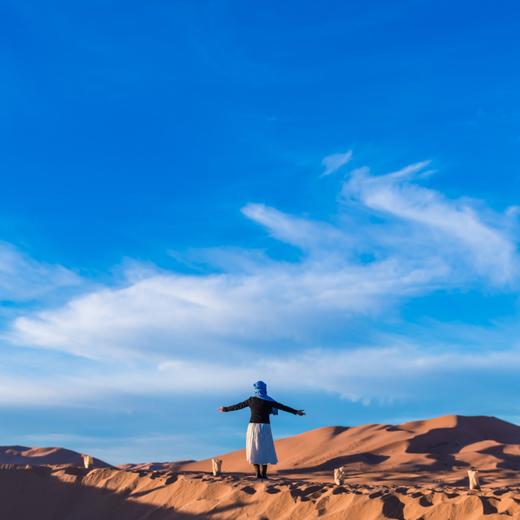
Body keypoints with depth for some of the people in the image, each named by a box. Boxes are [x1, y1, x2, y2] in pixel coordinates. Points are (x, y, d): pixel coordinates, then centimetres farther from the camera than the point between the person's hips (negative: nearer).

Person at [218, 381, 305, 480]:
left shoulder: (251, 400, 2)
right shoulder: (268, 401, -4)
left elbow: (237, 406, 11)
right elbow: (283, 407, -1)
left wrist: (226, 409, 26)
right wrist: (296, 412, 6)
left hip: (253, 426, 1)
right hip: (265, 427, -1)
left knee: (254, 450, 7)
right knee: (265, 450, 7)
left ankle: (258, 473, 1)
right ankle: (264, 473, 4)